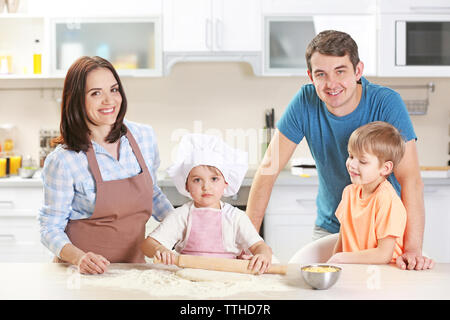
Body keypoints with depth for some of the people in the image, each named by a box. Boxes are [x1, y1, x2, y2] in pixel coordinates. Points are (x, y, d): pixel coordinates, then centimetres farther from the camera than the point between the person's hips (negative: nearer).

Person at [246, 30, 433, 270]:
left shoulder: (387, 103, -19)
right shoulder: (305, 102, -13)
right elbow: (269, 168, -11)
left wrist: (413, 250, -37)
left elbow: (410, 179, -25)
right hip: (329, 227, 2)